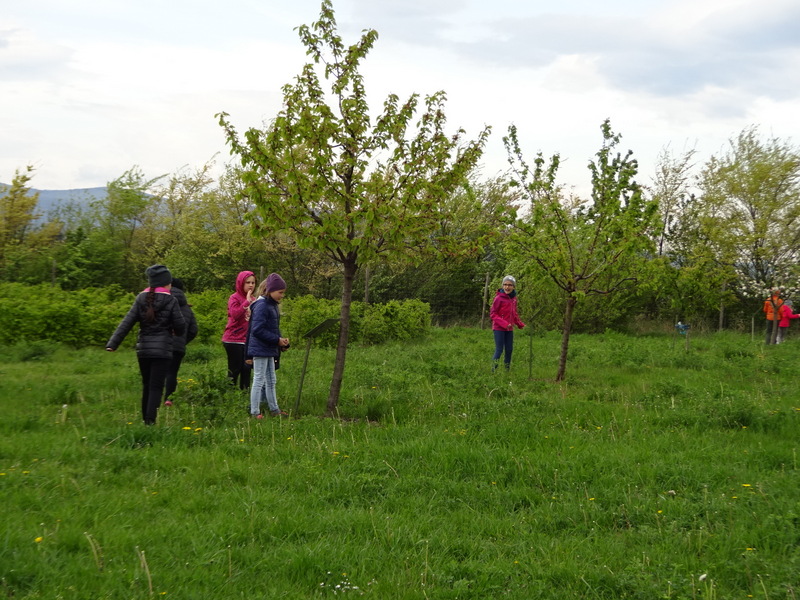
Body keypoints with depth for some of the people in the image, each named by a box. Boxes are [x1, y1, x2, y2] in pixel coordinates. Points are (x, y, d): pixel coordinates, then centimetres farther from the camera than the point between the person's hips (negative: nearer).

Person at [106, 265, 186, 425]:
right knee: (156, 387, -4)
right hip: (162, 350, -4)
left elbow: (127, 323, -2)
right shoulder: (170, 301, -7)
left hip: (143, 349, 4)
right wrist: (175, 332, 20)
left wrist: (113, 343, -4)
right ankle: (150, 422, -15)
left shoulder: (141, 299, 4)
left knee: (147, 386, 16)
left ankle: (145, 420, 23)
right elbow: (180, 326, -4)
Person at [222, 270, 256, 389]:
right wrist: (247, 302, -22)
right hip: (233, 340, -6)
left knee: (247, 368, 4)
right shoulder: (234, 298, -6)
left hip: (248, 340, 6)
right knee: (235, 369, -2)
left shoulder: (253, 299, 13)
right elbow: (235, 314, -24)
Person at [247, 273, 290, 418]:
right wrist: (277, 340, -20)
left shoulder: (273, 305, 11)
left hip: (269, 350, 10)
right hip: (261, 350, -10)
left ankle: (274, 409, 25)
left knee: (271, 381, 16)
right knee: (259, 380, -4)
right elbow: (257, 330, -24)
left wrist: (281, 340, 0)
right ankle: (254, 412, 2)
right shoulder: (261, 306, -18)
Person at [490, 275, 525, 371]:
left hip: (509, 329, 6)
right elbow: (492, 314, -13)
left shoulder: (513, 298, 6)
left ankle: (507, 370, 24)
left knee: (509, 350, 12)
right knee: (499, 350, -7)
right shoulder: (499, 298, -13)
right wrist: (504, 324, -21)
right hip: (499, 328, -6)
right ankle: (493, 370, -1)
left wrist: (521, 324, 10)